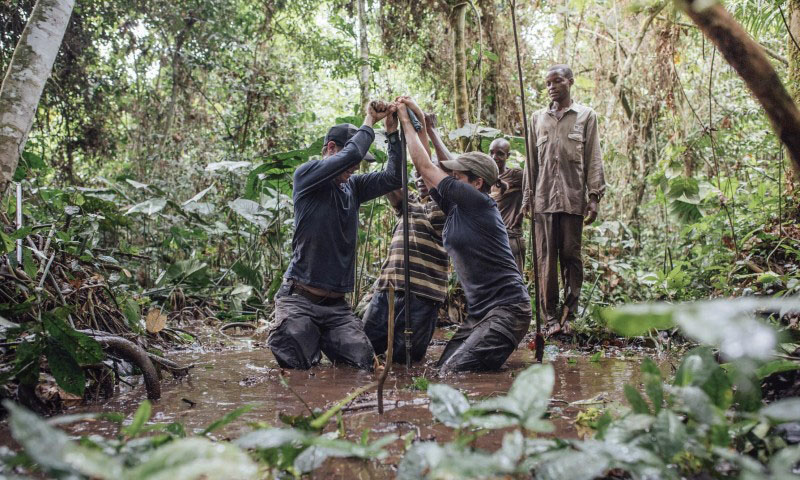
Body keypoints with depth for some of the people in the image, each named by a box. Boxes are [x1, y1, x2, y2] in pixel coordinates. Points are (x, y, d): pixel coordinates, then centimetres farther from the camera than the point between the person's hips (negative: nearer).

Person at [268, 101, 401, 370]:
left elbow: (394, 178, 2)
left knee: (363, 362, -9)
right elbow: (352, 153, -18)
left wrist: (392, 130, -3)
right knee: (296, 366, -12)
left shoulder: (353, 187, 13)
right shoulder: (306, 175, -5)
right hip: (300, 298, -5)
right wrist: (370, 120, -4)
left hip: (336, 304, 5)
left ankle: (323, 339, 19)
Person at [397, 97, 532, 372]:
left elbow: (426, 168, -8)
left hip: (507, 309, -9)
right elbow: (426, 169, 16)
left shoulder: (480, 204, -11)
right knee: (443, 367, -1)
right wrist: (419, 123, 15)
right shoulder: (455, 209, 13)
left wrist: (406, 121, 0)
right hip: (479, 312, 9)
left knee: (454, 371, -19)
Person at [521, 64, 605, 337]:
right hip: (544, 199, 2)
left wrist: (594, 196, -4)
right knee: (546, 259, -1)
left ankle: (568, 316, 4)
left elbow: (593, 159, 5)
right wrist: (527, 197, 10)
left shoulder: (586, 116, 9)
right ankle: (551, 317, 2)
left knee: (571, 256, -1)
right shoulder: (538, 119, 17)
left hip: (573, 198, -2)